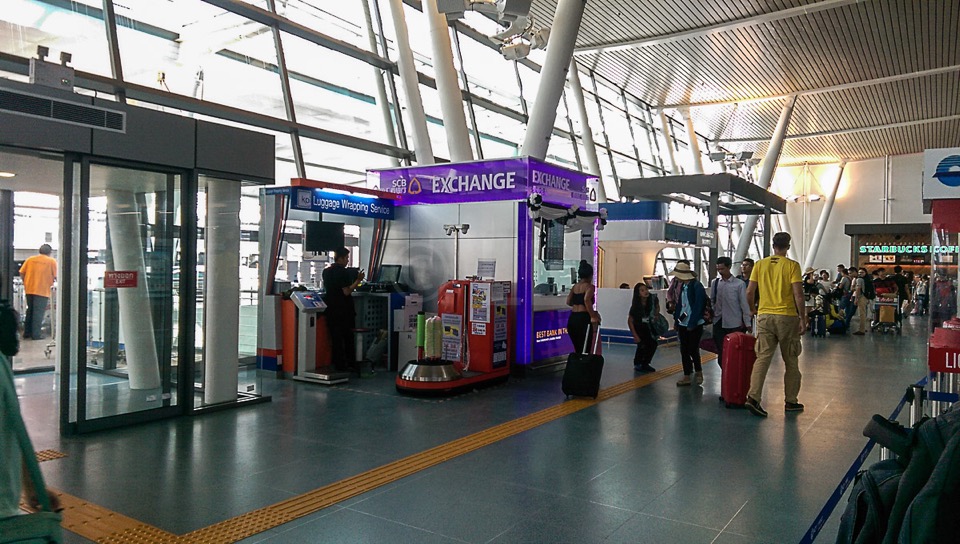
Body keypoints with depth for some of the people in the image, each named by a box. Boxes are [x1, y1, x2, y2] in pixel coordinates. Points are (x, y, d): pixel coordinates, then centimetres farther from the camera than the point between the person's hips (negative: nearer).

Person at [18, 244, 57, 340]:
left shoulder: (30, 259, 8)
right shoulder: (52, 261, -3)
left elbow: (21, 273, 4)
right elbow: (55, 276, -7)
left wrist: (25, 283, 17)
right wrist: (52, 281, 13)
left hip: (29, 289, 4)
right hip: (42, 290, -4)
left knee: (30, 311, 17)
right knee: (39, 312, 0)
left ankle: (27, 332, 23)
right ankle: (36, 334, 0)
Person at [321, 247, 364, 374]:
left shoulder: (326, 271, 8)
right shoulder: (344, 272, -15)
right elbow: (347, 292, -20)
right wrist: (358, 280, -15)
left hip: (331, 310, 6)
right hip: (344, 311, -6)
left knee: (335, 338, 8)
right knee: (348, 338, 6)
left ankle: (338, 364, 9)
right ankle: (350, 363, 11)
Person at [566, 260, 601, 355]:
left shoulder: (575, 286, 13)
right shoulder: (590, 286, -5)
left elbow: (568, 301, 7)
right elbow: (586, 299, -24)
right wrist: (593, 316, -18)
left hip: (572, 318, 6)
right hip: (583, 318, -6)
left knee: (577, 349, 16)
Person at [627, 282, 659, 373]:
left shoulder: (653, 298, -19)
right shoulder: (635, 305, -27)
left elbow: (657, 306, 7)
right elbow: (630, 321, -17)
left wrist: (656, 316, -10)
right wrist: (635, 335, -19)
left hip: (649, 325, 4)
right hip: (638, 326, -4)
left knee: (653, 344, -6)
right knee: (643, 344, -18)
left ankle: (645, 364, 13)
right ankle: (637, 364, 2)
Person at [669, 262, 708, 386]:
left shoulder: (697, 286, -13)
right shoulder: (682, 286, 8)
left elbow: (698, 306, -15)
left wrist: (692, 324, -15)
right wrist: (676, 319, 6)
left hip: (694, 325, -7)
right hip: (682, 323, 7)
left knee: (693, 350, 1)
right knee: (684, 350, 7)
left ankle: (698, 372, 24)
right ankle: (687, 376, 14)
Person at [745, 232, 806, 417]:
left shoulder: (760, 264, 5)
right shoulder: (792, 265, -4)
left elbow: (750, 292, 3)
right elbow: (798, 295, -10)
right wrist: (803, 318, -2)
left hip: (764, 316, 2)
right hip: (787, 317, -2)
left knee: (762, 358, 1)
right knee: (791, 361, 11)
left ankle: (753, 397, -14)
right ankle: (791, 402, 19)